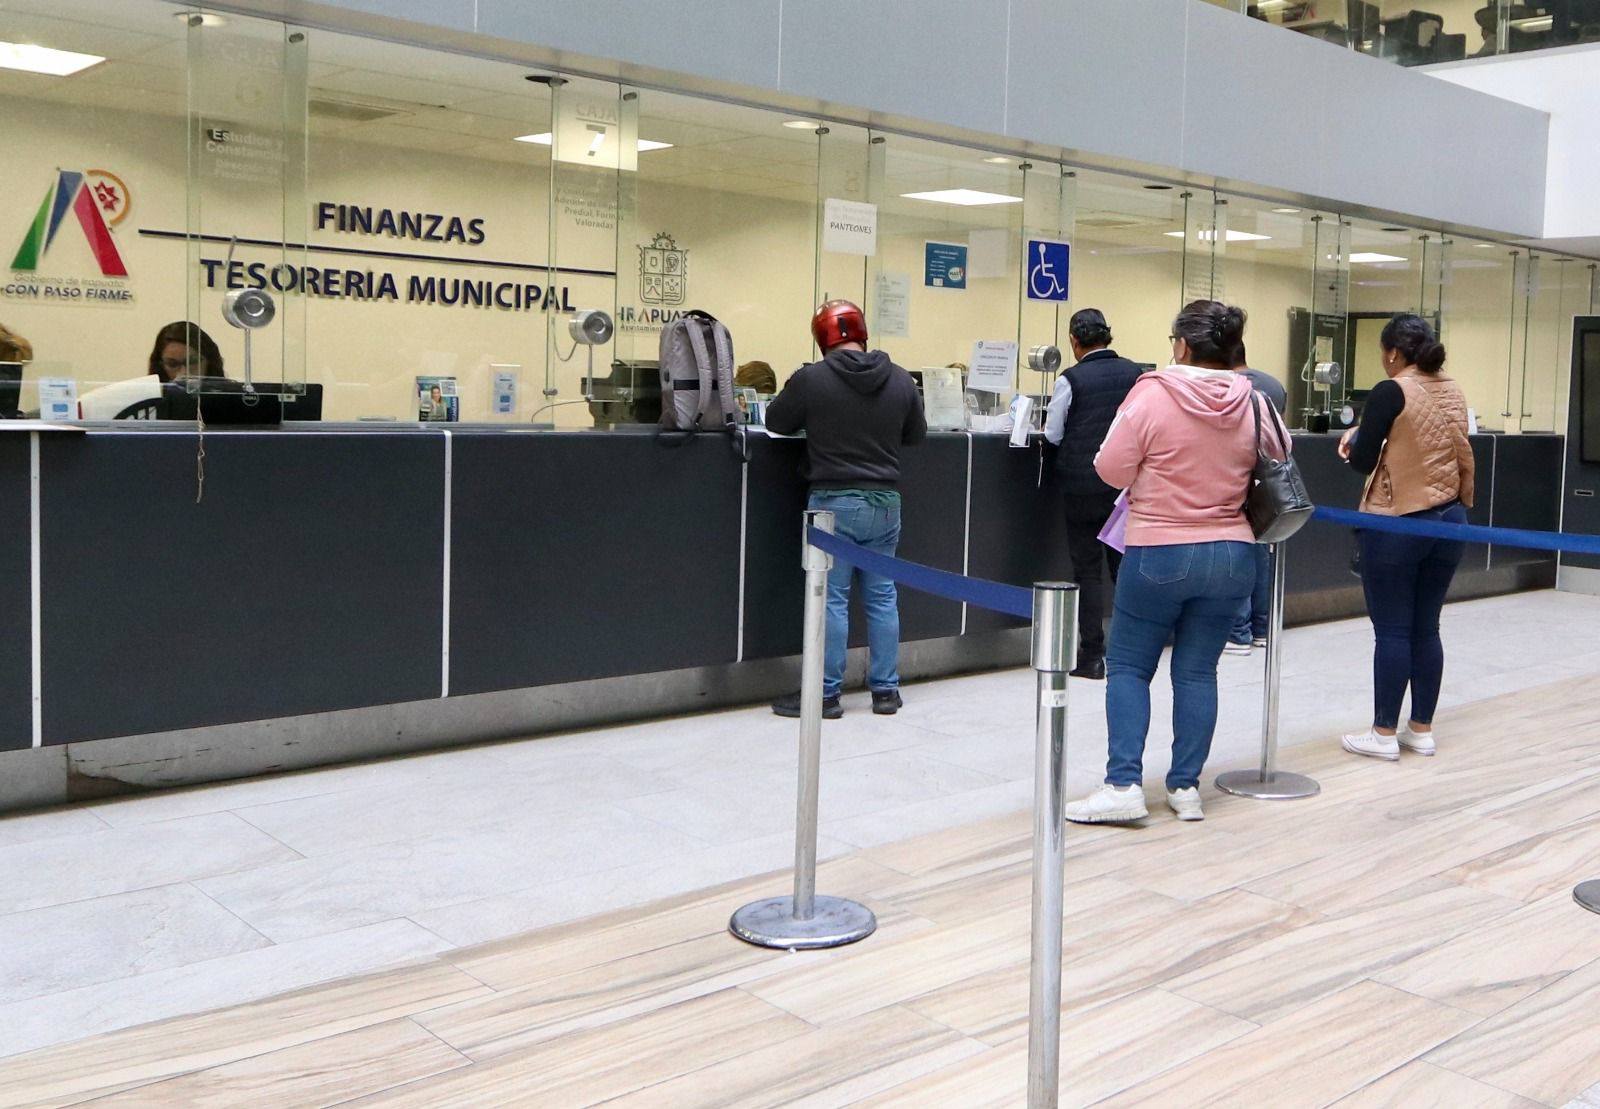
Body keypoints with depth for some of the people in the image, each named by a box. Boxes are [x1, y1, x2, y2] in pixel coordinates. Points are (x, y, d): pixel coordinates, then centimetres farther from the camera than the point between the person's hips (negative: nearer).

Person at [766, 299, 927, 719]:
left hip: (834, 501, -4)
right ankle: (886, 690, 18)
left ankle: (826, 693, 8)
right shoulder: (900, 380, 2)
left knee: (831, 599, 2)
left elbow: (776, 422, 4)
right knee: (882, 597, 12)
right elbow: (916, 434, 15)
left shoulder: (810, 379, -10)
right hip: (885, 502, 4)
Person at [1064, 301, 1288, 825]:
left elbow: (1113, 470, -10)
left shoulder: (1152, 394, -13)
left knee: (1128, 667, 6)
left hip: (1159, 553, -4)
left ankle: (1124, 785, -2)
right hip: (1231, 555, 4)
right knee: (1197, 671, 12)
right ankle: (1186, 787, 14)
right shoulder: (1254, 404, -2)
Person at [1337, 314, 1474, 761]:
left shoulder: (1391, 393, -14)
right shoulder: (1454, 393, 7)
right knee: (1426, 628, 12)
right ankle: (1422, 729, 18)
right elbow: (1463, 458, 14)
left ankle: (1384, 733, 6)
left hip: (1396, 524, -6)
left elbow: (1361, 461, -11)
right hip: (1448, 522, 6)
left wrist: (1355, 436, 6)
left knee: (1391, 631, 0)